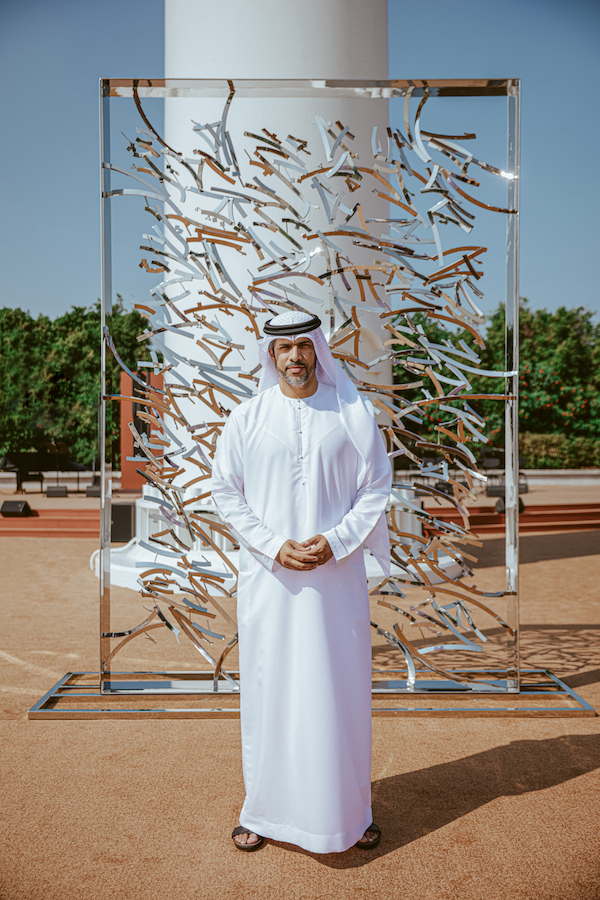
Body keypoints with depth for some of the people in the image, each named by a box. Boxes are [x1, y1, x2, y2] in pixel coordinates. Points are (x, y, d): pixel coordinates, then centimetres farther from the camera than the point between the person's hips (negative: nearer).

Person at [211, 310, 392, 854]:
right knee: (268, 689, 8)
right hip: (268, 577, 0)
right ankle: (264, 809, 27)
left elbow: (376, 488, 1)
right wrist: (274, 545, -10)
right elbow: (226, 493, 3)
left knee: (340, 690, 7)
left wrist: (334, 542, -12)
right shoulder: (246, 418, 2)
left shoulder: (354, 415, 1)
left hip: (338, 575, 0)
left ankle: (348, 808, 27)